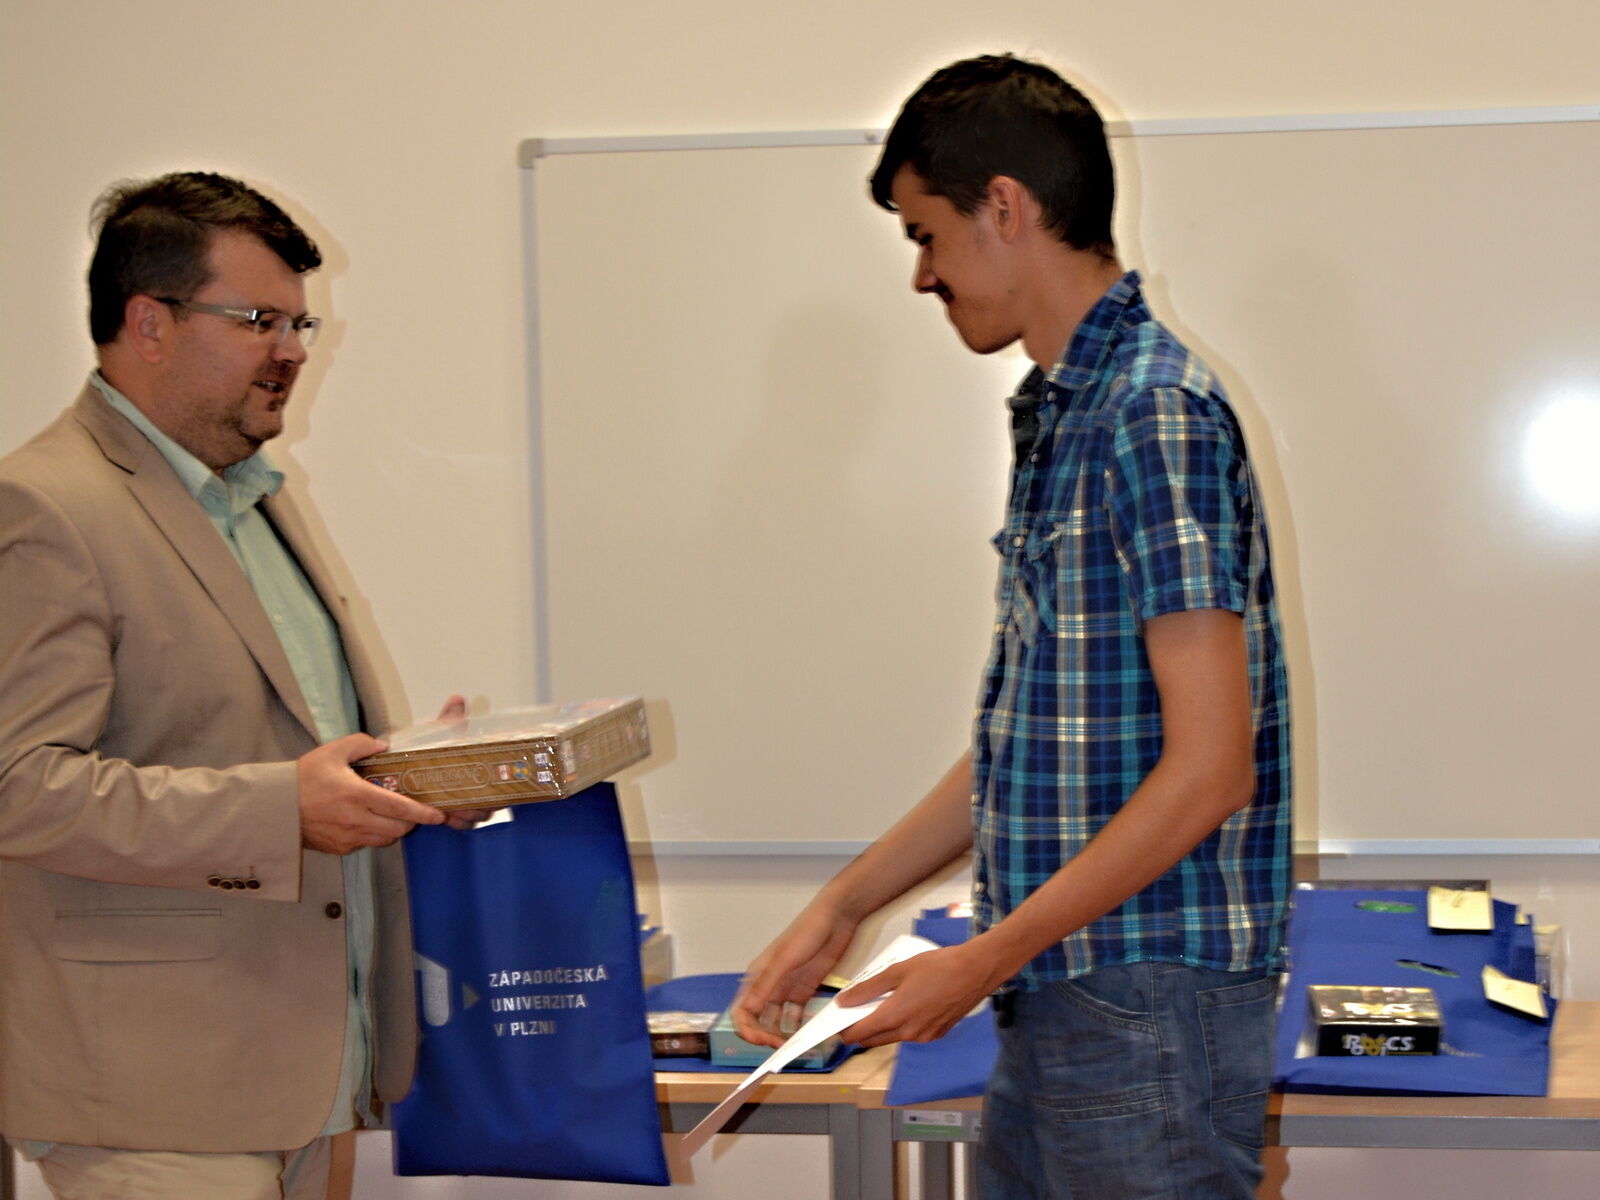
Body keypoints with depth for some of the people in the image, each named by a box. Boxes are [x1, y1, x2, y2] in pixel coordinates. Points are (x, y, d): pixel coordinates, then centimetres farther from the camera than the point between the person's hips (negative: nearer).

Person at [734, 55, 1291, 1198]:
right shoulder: (1060, 417, 15)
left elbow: (1210, 769, -20)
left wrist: (987, 957, -15)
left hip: (1149, 1013, -9)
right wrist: (840, 909, 15)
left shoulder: (1155, 412, -15)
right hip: (1056, 1006, 9)